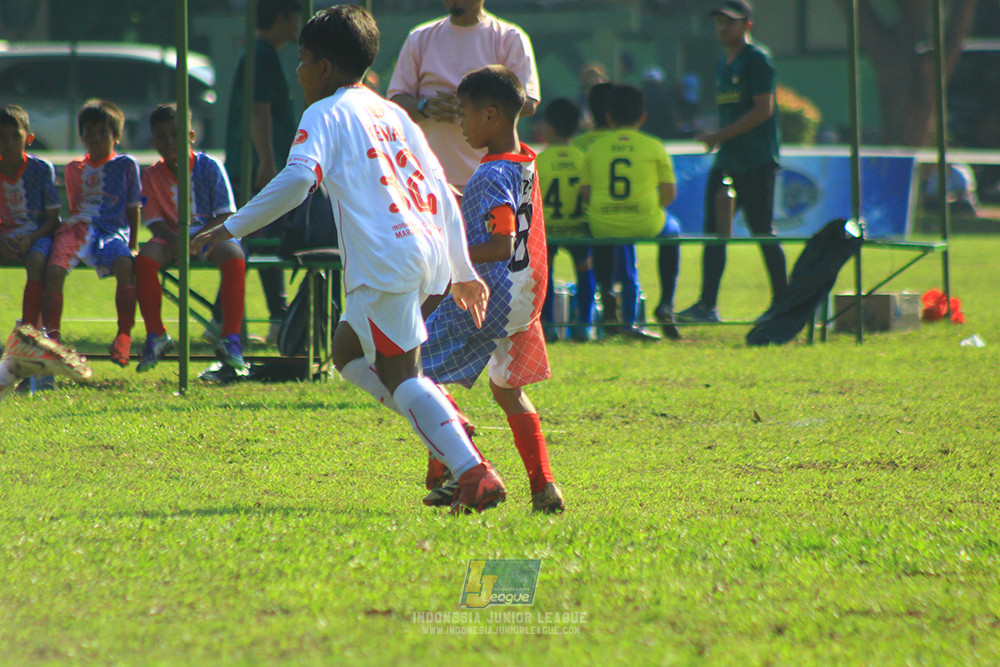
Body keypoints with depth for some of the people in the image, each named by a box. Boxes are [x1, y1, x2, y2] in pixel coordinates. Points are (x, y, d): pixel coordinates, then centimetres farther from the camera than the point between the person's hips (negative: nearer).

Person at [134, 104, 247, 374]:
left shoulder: (209, 167, -3)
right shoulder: (152, 175, 4)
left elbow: (226, 216, -7)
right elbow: (155, 222, -1)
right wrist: (176, 240, -23)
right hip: (172, 235, 2)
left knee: (234, 257, -35)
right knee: (145, 257, -31)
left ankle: (231, 340, -30)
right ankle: (155, 335, -16)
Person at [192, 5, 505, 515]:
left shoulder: (326, 114, 0)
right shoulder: (390, 113, 23)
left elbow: (298, 178, -17)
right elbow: (440, 191, 22)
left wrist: (231, 229, -13)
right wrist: (462, 272, 26)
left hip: (386, 260, -8)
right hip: (429, 254, 8)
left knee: (400, 374, -8)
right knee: (347, 349, 21)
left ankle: (474, 473, -21)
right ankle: (445, 421, 6)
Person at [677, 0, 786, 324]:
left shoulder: (757, 60, -9)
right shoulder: (724, 64, 17)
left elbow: (763, 110, -16)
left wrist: (721, 136, -17)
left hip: (756, 163, -9)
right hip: (727, 161, 9)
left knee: (763, 232, -5)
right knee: (713, 229, 3)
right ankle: (708, 305, 4)